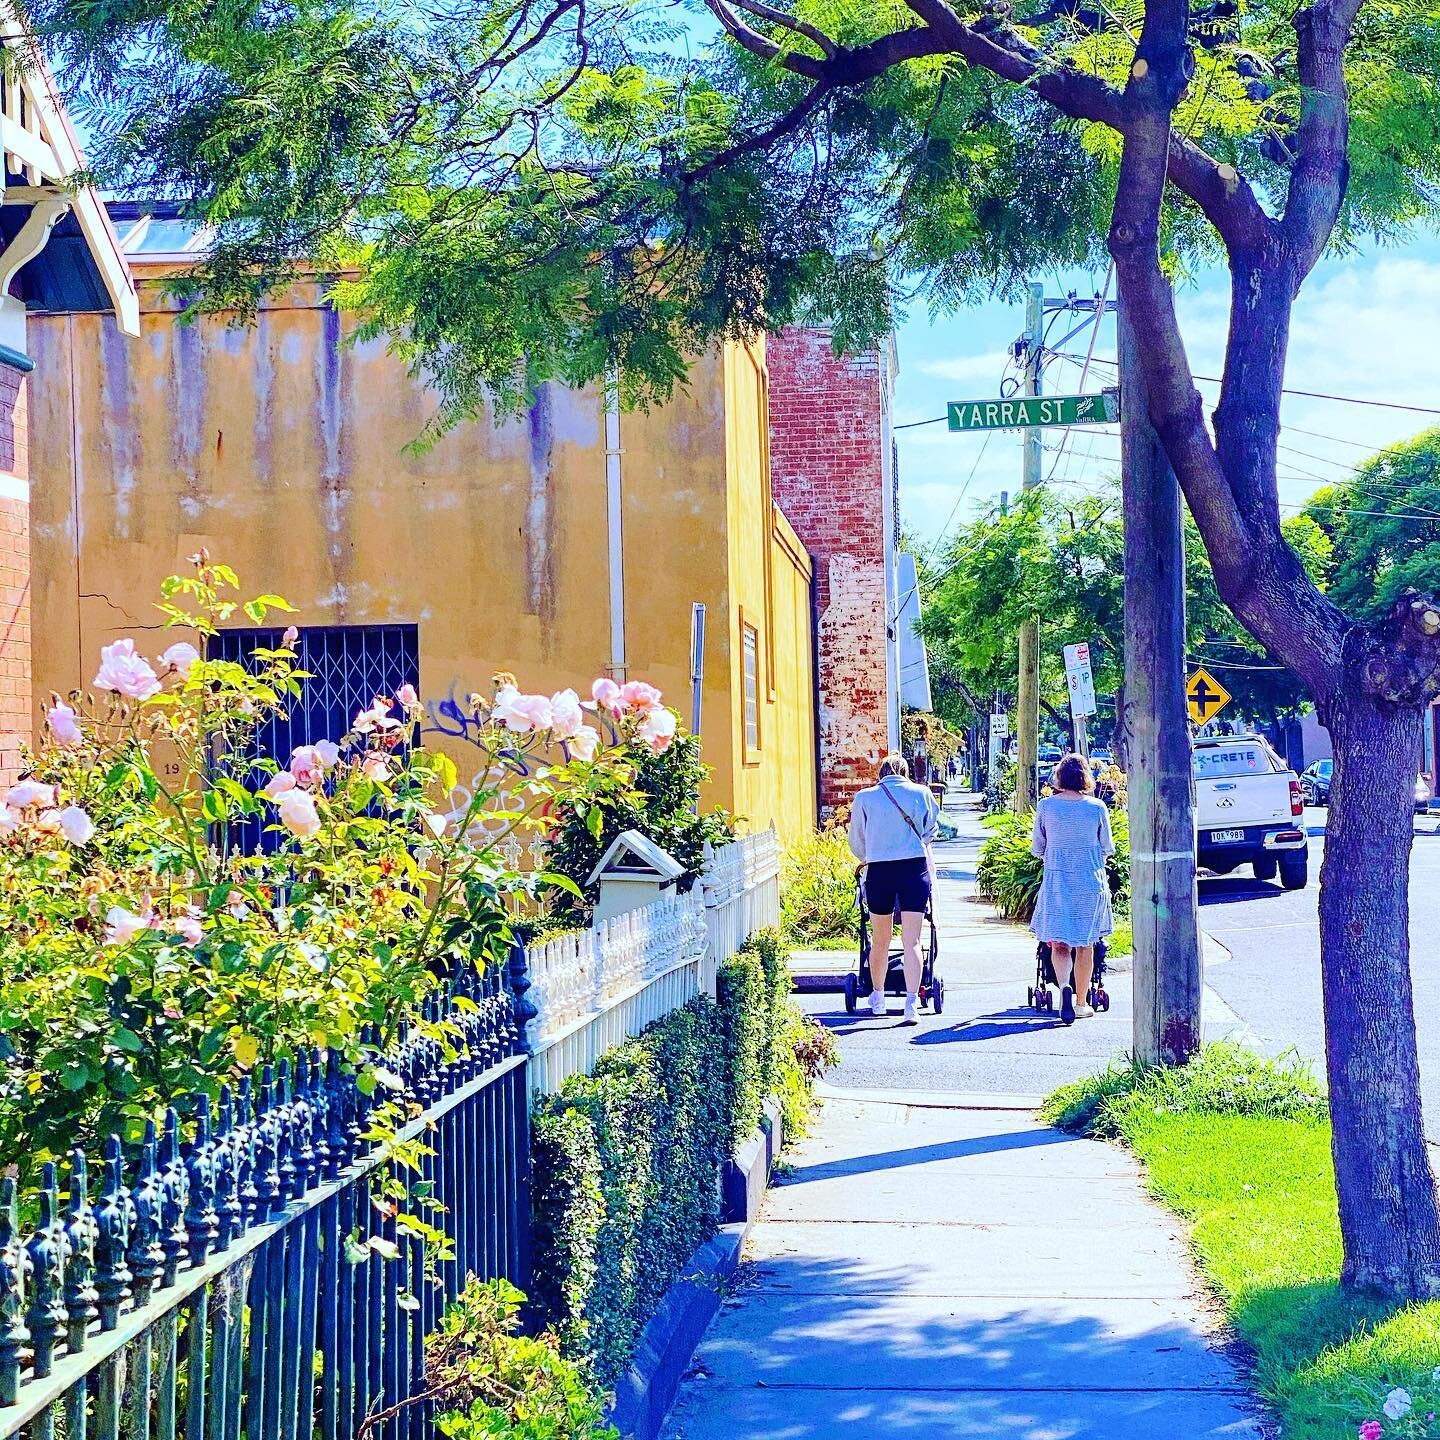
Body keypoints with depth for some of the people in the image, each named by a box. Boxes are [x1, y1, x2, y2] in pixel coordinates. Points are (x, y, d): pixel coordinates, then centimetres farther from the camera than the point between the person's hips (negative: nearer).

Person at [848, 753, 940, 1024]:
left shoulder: (864, 798, 5)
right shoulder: (921, 793, 5)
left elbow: (856, 841, 16)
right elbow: (930, 831, 20)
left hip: (879, 871, 1)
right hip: (915, 868, -1)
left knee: (880, 941, 15)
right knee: (911, 942, -3)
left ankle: (877, 998, 30)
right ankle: (911, 1004, -13)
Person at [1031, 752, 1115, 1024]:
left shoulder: (1046, 806, -4)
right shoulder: (1097, 808, -5)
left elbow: (1036, 848, 4)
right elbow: (1107, 848, 6)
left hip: (1056, 880, 0)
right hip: (1090, 880, 0)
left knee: (1059, 943, 4)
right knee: (1085, 944, 11)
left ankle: (1064, 986, -23)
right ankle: (1081, 1003, 17)